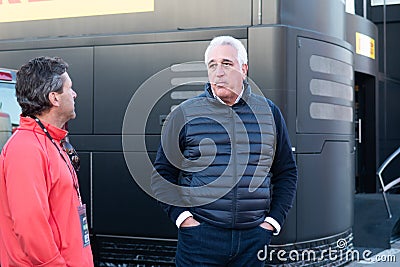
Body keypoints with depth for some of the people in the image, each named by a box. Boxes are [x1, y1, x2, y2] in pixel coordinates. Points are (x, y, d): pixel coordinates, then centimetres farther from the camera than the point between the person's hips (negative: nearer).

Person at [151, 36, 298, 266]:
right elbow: (163, 173, 5)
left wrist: (274, 220, 4)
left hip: (254, 236, 2)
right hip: (200, 236, -2)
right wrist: (182, 217, -5)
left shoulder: (269, 112, 8)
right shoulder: (186, 113, 2)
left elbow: (287, 172, 13)